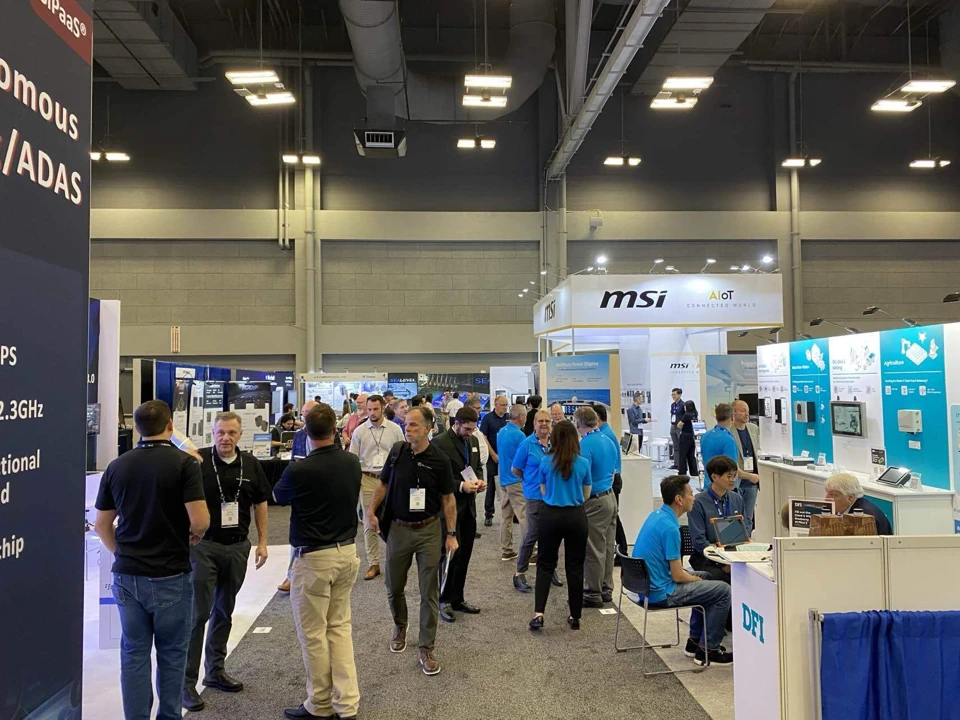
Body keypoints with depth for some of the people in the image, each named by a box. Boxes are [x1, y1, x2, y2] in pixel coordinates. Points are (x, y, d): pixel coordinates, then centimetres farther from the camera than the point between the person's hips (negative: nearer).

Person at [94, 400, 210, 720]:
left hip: (127, 574, 4)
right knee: (171, 652, 11)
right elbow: (200, 520, -19)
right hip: (170, 575, -3)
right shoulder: (184, 463, -12)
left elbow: (102, 525, 8)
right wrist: (196, 533, 3)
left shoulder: (117, 466, 3)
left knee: (134, 653, 12)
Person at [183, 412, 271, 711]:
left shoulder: (250, 464, 2)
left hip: (237, 546, 4)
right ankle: (187, 680, 10)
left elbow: (260, 503, 11)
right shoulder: (198, 461, -11)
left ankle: (215, 670, 30)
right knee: (198, 613, -1)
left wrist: (262, 541, 9)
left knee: (224, 611, 16)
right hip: (204, 545, -4)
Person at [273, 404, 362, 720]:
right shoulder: (352, 462, -2)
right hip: (347, 551, 6)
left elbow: (278, 496, 2)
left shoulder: (299, 470, -20)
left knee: (313, 633, 8)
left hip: (314, 558, -6)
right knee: (340, 626, 16)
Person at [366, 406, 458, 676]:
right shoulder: (397, 451, -3)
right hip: (398, 529, 3)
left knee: (429, 593, 2)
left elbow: (448, 499, -4)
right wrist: (370, 510, -4)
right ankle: (400, 626, 43)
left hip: (428, 531, -2)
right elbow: (384, 484, 9)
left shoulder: (439, 460, -10)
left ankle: (426, 648, 14)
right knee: (394, 587, 15)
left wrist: (451, 534, -7)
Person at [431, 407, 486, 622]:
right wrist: (461, 486, -21)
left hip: (468, 506, 7)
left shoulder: (473, 441, 10)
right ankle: (445, 600, 12)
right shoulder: (440, 442, -12)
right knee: (452, 554, -3)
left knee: (464, 555, 12)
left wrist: (479, 479, 0)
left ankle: (457, 598, 24)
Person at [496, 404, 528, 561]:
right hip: (517, 481, -8)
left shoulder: (501, 432, 8)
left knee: (505, 516, 11)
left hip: (503, 479, 8)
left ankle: (506, 551, 16)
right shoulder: (519, 435, -17)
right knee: (524, 517, -4)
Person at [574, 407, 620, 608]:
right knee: (608, 547, 15)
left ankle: (593, 594, 10)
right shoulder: (610, 441, 8)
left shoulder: (585, 445, -19)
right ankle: (606, 589, 24)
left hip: (594, 502, -9)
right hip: (610, 497, 9)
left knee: (593, 550, 1)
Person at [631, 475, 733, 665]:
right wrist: (697, 579, 1)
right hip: (660, 592, -10)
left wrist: (697, 578, 15)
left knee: (704, 577, 26)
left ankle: (695, 640, 29)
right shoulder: (669, 527, -24)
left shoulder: (656, 515, 5)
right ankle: (708, 650, 7)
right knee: (723, 590, -3)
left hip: (647, 584, 10)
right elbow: (678, 576, -19)